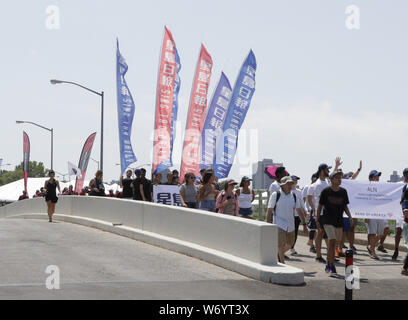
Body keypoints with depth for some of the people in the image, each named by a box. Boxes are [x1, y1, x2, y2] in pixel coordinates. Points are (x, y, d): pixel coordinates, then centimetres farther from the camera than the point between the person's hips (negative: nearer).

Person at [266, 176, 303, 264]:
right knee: (281, 244, -16)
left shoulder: (294, 196, 5)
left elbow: (299, 210, 10)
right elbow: (269, 211, -6)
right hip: (279, 224, -5)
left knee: (290, 244, 17)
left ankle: (278, 254, 42)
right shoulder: (275, 195, -7)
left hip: (290, 225, 5)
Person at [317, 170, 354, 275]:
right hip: (328, 220, -4)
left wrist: (349, 216, -1)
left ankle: (328, 265, 25)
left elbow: (345, 206, 14)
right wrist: (317, 220, 1)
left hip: (339, 220, 4)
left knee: (333, 242, 10)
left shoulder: (343, 191, 6)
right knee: (332, 241, -17)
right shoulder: (326, 191, -5)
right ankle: (331, 266, -13)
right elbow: (320, 206, 1)